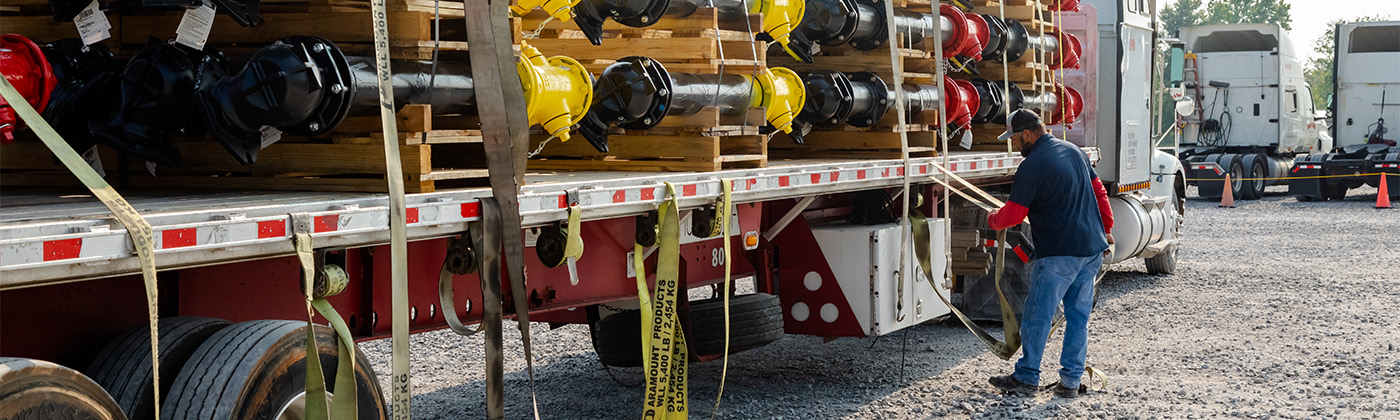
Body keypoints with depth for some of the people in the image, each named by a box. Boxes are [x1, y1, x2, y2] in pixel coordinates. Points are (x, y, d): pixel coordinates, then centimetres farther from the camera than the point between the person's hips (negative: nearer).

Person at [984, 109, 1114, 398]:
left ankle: (1027, 377, 9)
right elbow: (1099, 191, 20)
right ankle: (1071, 380, 13)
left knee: (1037, 315, 2)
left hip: (1059, 253, -8)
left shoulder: (1032, 166, -13)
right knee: (1079, 315, 11)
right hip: (1092, 249, 8)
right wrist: (1105, 229, 28)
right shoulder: (1074, 151, 12)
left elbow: (1014, 214, -12)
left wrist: (992, 220, 9)